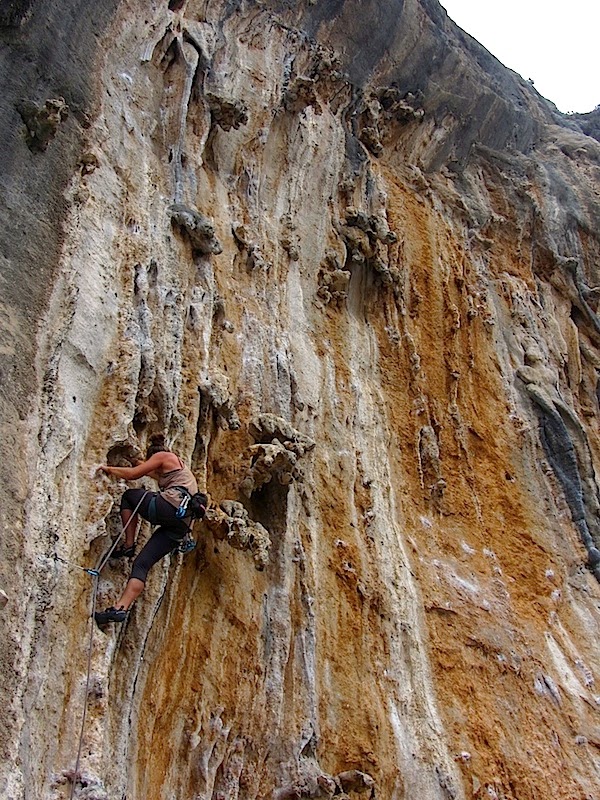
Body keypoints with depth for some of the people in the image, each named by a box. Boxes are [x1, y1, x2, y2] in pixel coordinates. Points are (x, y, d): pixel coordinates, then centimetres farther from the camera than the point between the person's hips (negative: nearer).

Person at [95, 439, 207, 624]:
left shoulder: (163, 456, 13)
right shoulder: (179, 468, 37)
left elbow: (133, 474, 6)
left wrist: (109, 469, 19)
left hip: (170, 506, -8)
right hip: (182, 523, 8)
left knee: (129, 496, 18)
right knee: (142, 564, 3)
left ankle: (128, 545, 5)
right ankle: (121, 608, -13)